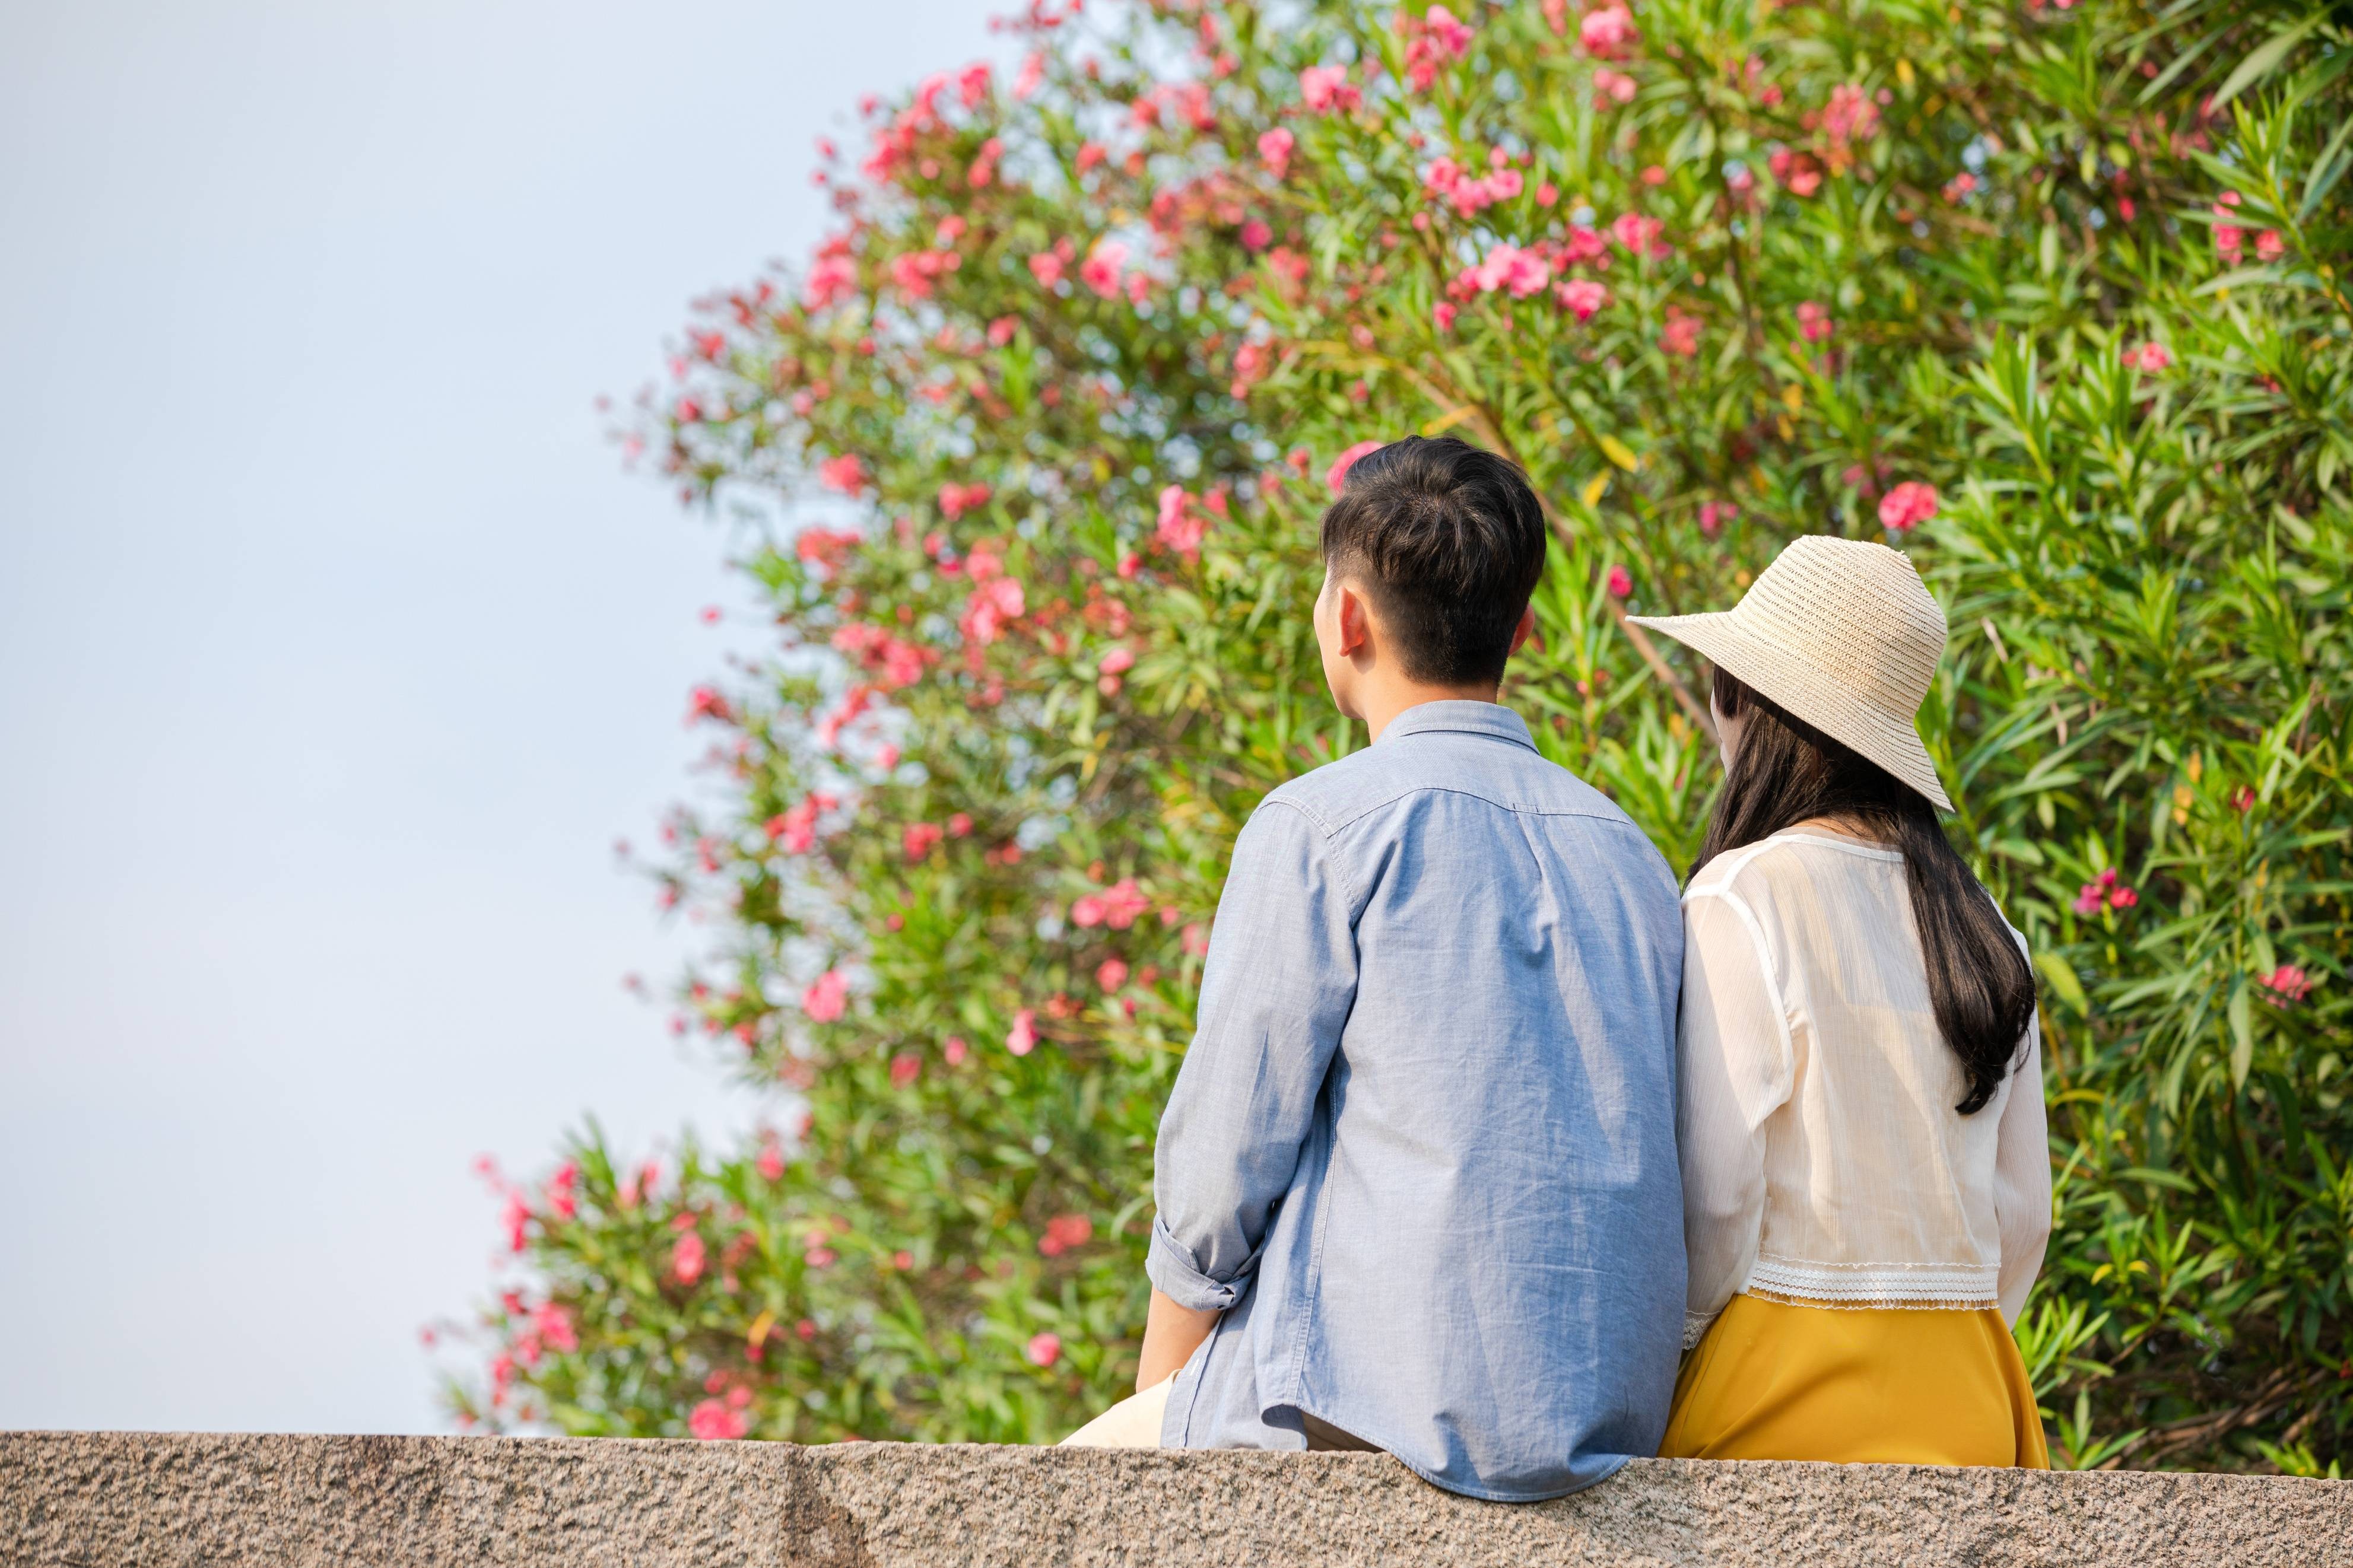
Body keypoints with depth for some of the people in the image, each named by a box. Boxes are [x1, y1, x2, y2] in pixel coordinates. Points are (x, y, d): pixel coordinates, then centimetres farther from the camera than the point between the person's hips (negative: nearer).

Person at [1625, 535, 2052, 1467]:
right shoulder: (1981, 924, 9)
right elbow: (2023, 1216, 12)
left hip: (1784, 1390, -6)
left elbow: (1709, 1196, -13)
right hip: (1964, 1391, 7)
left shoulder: (1745, 900, -10)